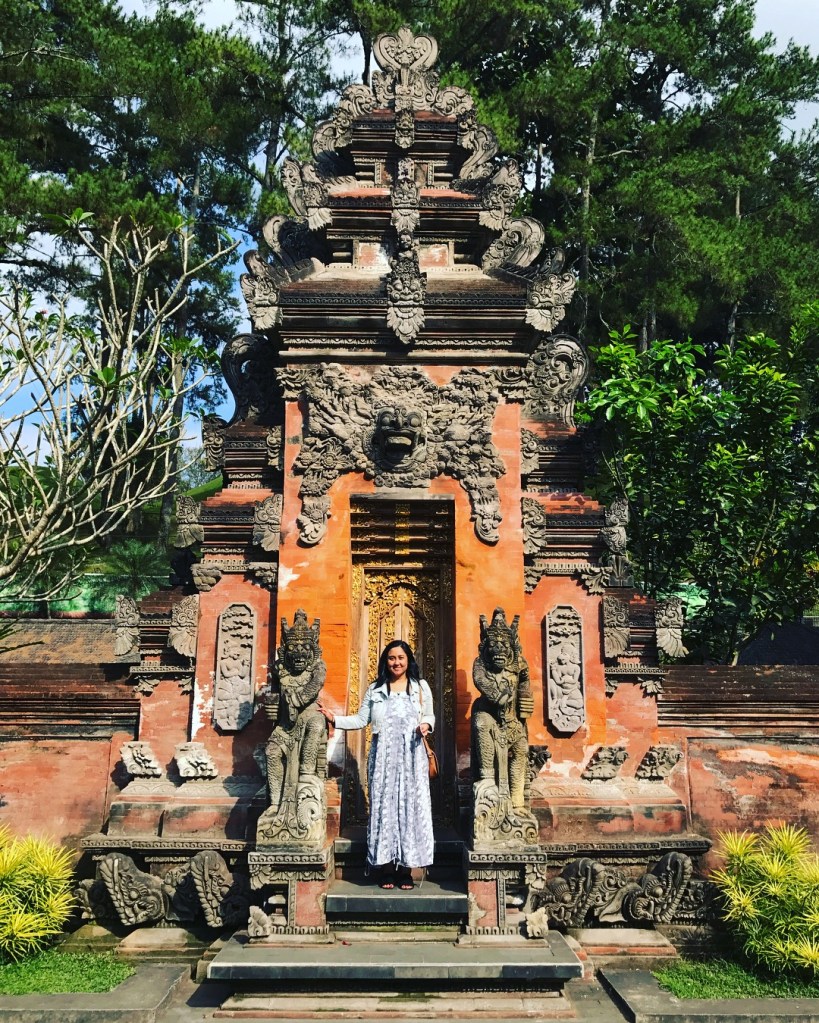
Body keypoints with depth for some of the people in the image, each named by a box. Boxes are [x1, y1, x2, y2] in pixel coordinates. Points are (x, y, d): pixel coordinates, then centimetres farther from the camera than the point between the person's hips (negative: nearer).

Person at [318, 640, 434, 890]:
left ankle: (406, 869, 3)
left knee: (410, 806, -3)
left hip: (411, 756, -1)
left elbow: (429, 715, 12)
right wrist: (334, 718, -1)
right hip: (383, 756, 1)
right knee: (383, 805, -2)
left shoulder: (420, 686, 9)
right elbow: (361, 720, 9)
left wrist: (426, 724, -10)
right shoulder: (375, 689, 12)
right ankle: (385, 869, 4)